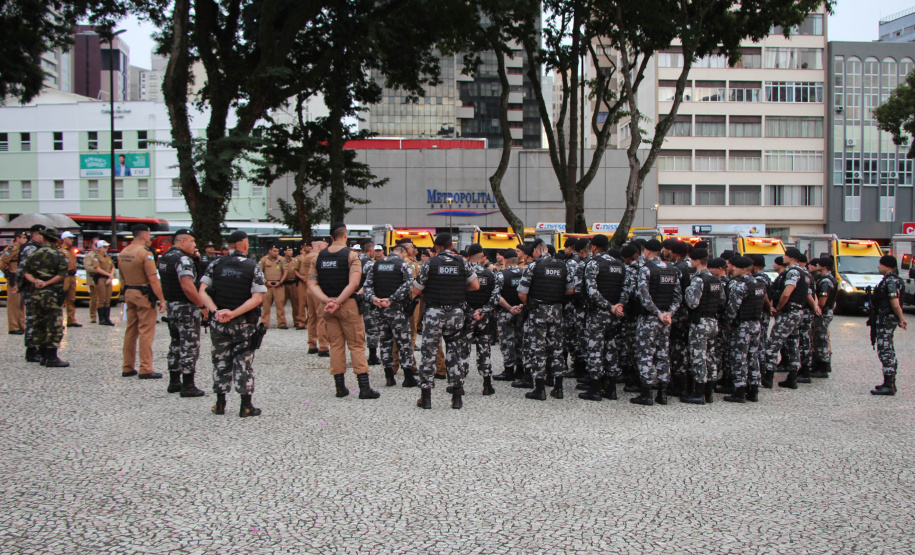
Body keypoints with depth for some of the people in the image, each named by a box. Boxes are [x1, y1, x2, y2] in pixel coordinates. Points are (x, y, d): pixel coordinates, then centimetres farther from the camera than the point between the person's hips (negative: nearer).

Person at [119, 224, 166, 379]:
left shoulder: (123, 253, 9)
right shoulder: (145, 252, -15)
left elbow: (122, 277, 15)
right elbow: (153, 279, -19)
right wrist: (162, 300, -15)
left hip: (129, 294, 8)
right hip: (144, 295, -8)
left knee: (130, 331, 13)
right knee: (146, 332, -4)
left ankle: (127, 368, 18)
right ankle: (146, 370, -4)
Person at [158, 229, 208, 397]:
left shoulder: (164, 258, 11)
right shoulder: (183, 259, -19)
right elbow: (188, 287, -28)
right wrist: (202, 306, -20)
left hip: (171, 305, 9)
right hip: (186, 307, -9)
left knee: (176, 344, 17)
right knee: (189, 346, -3)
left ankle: (174, 382, 24)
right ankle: (188, 386, 0)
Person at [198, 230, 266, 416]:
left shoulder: (216, 264, 2)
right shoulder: (253, 267, -5)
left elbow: (202, 291, -7)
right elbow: (257, 298, -15)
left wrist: (215, 311, -16)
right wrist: (234, 313, -18)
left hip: (218, 323, 2)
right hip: (244, 324, -2)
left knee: (221, 361, 13)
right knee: (244, 363, 5)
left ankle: (220, 404, 17)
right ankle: (246, 406, 6)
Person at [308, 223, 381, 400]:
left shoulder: (319, 256, 6)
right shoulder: (350, 255, -7)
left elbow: (312, 283, -2)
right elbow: (353, 283, -19)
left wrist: (327, 301, -12)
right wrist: (338, 302, -17)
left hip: (327, 307, 4)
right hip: (347, 304, -4)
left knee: (336, 344, 11)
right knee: (356, 345, 1)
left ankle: (340, 387, 13)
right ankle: (364, 387, -2)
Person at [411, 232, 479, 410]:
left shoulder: (430, 263, -4)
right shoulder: (462, 263, 2)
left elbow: (416, 290, -3)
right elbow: (475, 285, 2)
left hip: (434, 313, -2)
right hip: (456, 313, 2)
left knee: (429, 353, 4)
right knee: (454, 353, 9)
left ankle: (426, 396, 3)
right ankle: (457, 397, 8)